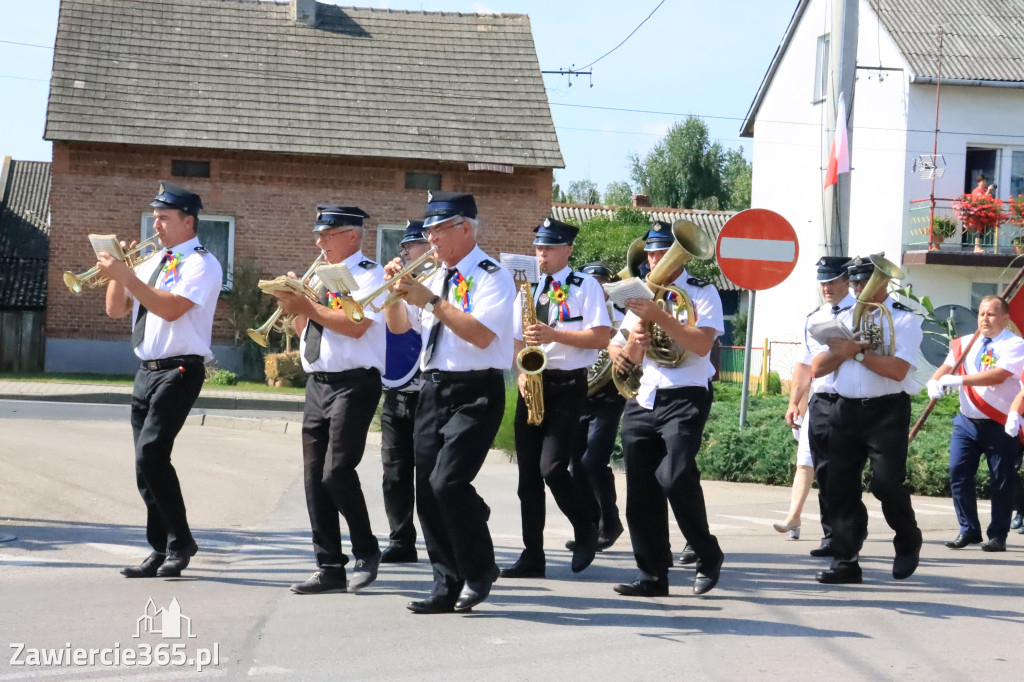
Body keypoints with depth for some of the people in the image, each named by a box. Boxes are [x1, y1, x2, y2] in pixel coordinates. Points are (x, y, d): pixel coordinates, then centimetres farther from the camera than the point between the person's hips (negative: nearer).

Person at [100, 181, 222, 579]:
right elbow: (116, 309, 14)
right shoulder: (152, 263, 17)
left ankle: (180, 543, -7)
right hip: (147, 370, 8)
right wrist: (116, 270, -1)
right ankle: (161, 550, 14)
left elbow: (171, 308, -23)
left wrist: (125, 274, -22)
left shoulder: (201, 263, -8)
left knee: (152, 453, -19)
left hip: (179, 370, -8)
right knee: (146, 461, 7)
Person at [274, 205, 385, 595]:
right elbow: (306, 332, 20)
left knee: (337, 472, -14)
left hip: (353, 384, -8)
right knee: (314, 478, 4)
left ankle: (366, 552, 5)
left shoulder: (368, 275, -5)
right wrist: (294, 307, 1)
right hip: (317, 383, 8)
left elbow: (356, 325, -19)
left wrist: (309, 307, -16)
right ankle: (329, 569, 8)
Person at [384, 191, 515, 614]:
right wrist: (397, 290, 1)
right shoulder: (434, 278, 16)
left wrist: (431, 301, -21)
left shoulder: (491, 277, -8)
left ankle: (479, 571, 1)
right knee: (427, 490, 4)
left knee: (448, 482, -19)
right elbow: (398, 326, 19)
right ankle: (447, 587, 12)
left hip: (475, 394, -8)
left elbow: (482, 334, -21)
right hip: (433, 389, 8)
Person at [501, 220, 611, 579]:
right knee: (528, 473, 3)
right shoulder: (528, 290, 15)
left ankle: (586, 531, 10)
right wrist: (522, 372, -3)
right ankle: (533, 556, 10)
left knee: (552, 468, -16)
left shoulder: (586, 286, -2)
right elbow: (517, 340, 16)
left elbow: (601, 337, -11)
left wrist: (554, 335, -19)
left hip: (567, 386, -6)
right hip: (532, 385, 6)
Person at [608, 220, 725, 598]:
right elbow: (628, 360, 16)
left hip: (684, 398, -6)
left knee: (674, 477, -22)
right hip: (642, 400, 6)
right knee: (641, 491, 1)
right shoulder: (641, 295, 18)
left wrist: (658, 316, -19)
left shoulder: (702, 293, 1)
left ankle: (708, 555, -2)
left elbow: (703, 343, -16)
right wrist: (633, 342, -7)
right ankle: (652, 575, 8)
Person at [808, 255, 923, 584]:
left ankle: (908, 543, 19)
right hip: (845, 410, 5)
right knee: (839, 486, 1)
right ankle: (845, 561, 6)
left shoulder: (904, 319, -1)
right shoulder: (842, 319, 15)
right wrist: (846, 350, -9)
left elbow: (898, 369, -16)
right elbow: (817, 368, 8)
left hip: (888, 411, -5)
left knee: (886, 483, -9)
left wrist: (857, 352, -14)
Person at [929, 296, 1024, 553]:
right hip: (967, 422, 5)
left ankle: (997, 535, 11)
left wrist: (959, 380, -27)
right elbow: (946, 368, 3)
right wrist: (934, 383, -21)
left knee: (1002, 481, 1)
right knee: (958, 474, -2)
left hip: (1000, 425, -5)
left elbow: (998, 375, -22)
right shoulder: (964, 344, 11)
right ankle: (968, 530, 10)